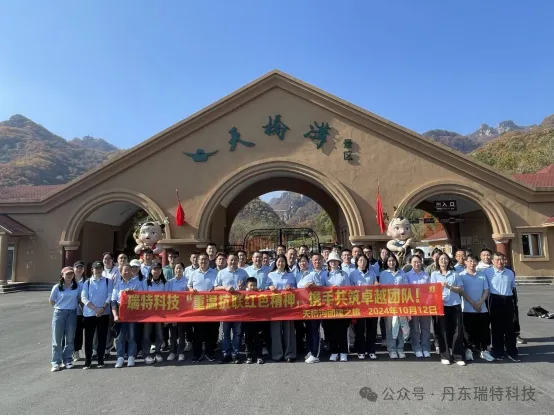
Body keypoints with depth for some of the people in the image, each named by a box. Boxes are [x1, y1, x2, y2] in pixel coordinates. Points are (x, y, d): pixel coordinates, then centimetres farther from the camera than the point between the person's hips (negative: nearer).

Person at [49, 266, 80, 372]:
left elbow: (79, 299, 10)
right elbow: (51, 301, 8)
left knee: (70, 338, 8)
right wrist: (59, 307, 8)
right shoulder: (57, 287, -3)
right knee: (57, 339, 3)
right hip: (59, 313, -1)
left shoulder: (77, 286, -1)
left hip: (72, 313, 1)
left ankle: (67, 360, 20)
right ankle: (56, 362, 10)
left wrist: (75, 305, 2)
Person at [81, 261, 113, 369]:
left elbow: (110, 296, -3)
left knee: (102, 337, 5)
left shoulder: (108, 281, 4)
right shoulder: (87, 282, 6)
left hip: (104, 313, -1)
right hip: (89, 313, 1)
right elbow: (83, 298, -3)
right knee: (88, 337, 4)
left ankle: (100, 359, 17)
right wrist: (95, 309, -14)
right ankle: (87, 360, 15)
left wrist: (103, 308, -16)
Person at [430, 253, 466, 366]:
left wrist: (449, 286, -10)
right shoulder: (434, 274, 7)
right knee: (443, 330, 3)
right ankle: (445, 356, 11)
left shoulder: (455, 273, 8)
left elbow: (461, 289, 4)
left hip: (455, 304, 1)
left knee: (457, 330, 0)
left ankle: (458, 356, 9)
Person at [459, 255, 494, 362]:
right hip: (468, 308, -3)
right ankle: (469, 350, 14)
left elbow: (486, 290, 6)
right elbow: (462, 291, -6)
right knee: (469, 330, 3)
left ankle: (483, 350, 18)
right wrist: (473, 303, -13)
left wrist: (480, 302, -8)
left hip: (482, 308, 3)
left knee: (483, 330, 7)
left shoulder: (482, 275, 8)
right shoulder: (461, 275, -2)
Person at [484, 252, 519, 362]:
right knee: (496, 327, 4)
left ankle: (512, 352, 18)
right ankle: (498, 352, 14)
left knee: (509, 327, 8)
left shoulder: (510, 272, 9)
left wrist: (510, 297, 14)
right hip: (495, 300, -3)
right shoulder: (487, 272, -3)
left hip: (508, 300, 3)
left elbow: (513, 286, 21)